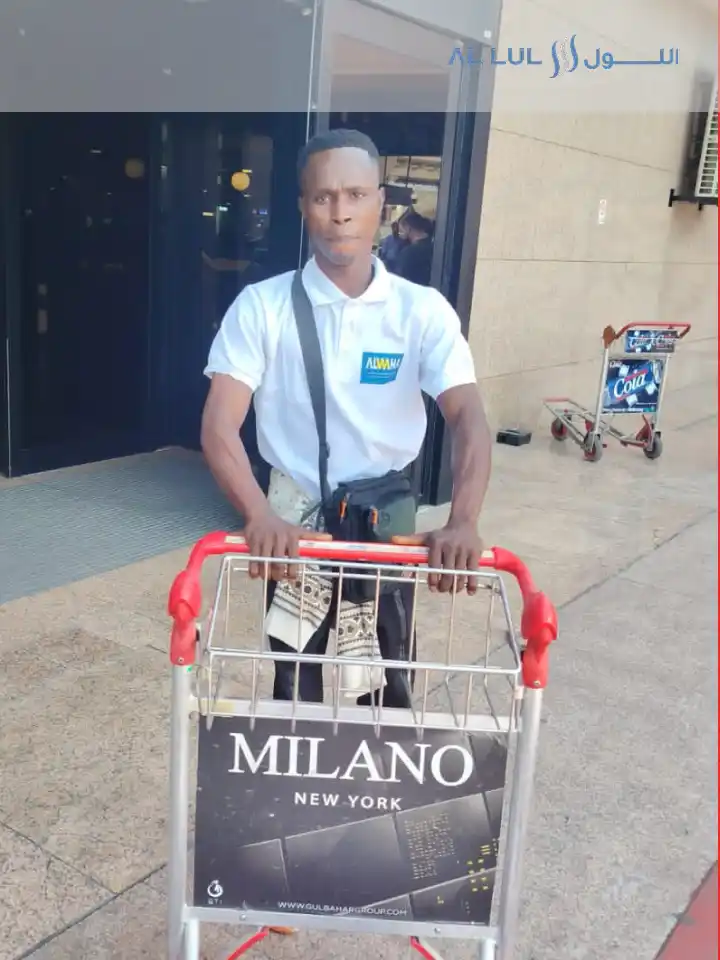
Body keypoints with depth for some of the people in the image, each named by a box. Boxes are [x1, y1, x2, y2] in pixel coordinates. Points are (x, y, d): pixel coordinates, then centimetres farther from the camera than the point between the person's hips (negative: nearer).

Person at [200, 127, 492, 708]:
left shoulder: (423, 310, -7)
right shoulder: (261, 307, -9)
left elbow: (468, 418, -18)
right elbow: (219, 425, -17)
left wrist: (463, 522, -36)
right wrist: (261, 516, -35)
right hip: (294, 526, -1)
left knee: (389, 688, 16)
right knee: (296, 690, 13)